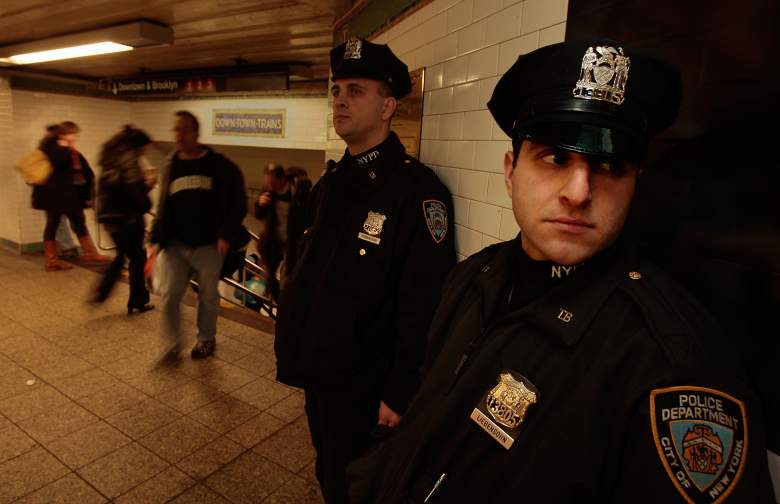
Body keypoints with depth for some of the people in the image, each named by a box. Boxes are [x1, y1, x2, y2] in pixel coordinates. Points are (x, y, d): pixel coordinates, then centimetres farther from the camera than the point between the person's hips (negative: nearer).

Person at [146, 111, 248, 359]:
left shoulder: (220, 166, -5)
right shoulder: (170, 168, 7)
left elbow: (238, 202, -4)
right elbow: (163, 208, 12)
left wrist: (227, 235, -13)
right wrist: (156, 240, 3)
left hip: (209, 246, -3)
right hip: (176, 244, 3)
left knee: (208, 296, 11)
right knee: (170, 295, 0)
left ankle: (206, 339, 31)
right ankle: (173, 343, 17)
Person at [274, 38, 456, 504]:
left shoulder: (417, 190, -19)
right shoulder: (330, 183, 7)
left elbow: (422, 305, -22)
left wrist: (400, 395, -18)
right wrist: (295, 350, 14)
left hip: (364, 388, -7)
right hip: (316, 373, 7)